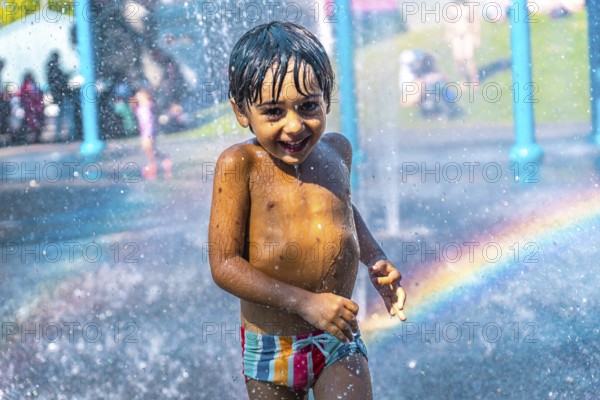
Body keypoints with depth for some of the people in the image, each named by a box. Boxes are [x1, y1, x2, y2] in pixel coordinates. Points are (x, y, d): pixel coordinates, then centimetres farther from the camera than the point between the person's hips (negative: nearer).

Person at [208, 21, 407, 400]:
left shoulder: (337, 150, 1)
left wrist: (376, 260, 8)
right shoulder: (240, 164, -14)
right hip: (270, 347, -2)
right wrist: (305, 302, -22)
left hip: (340, 341, 3)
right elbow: (224, 264, -16)